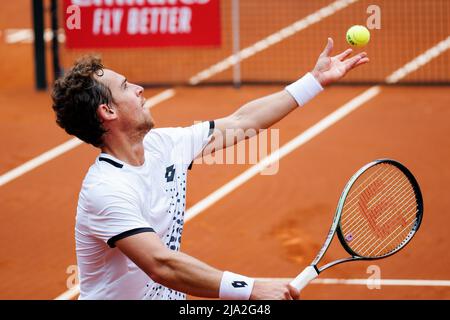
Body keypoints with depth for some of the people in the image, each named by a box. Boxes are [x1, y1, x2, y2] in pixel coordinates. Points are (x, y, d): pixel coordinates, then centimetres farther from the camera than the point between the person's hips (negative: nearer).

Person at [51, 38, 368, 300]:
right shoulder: (107, 190, -23)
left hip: (168, 296, 7)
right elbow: (161, 265, -32)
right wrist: (253, 289, -37)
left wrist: (315, 79, 15)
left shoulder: (161, 145, 3)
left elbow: (240, 121, 14)